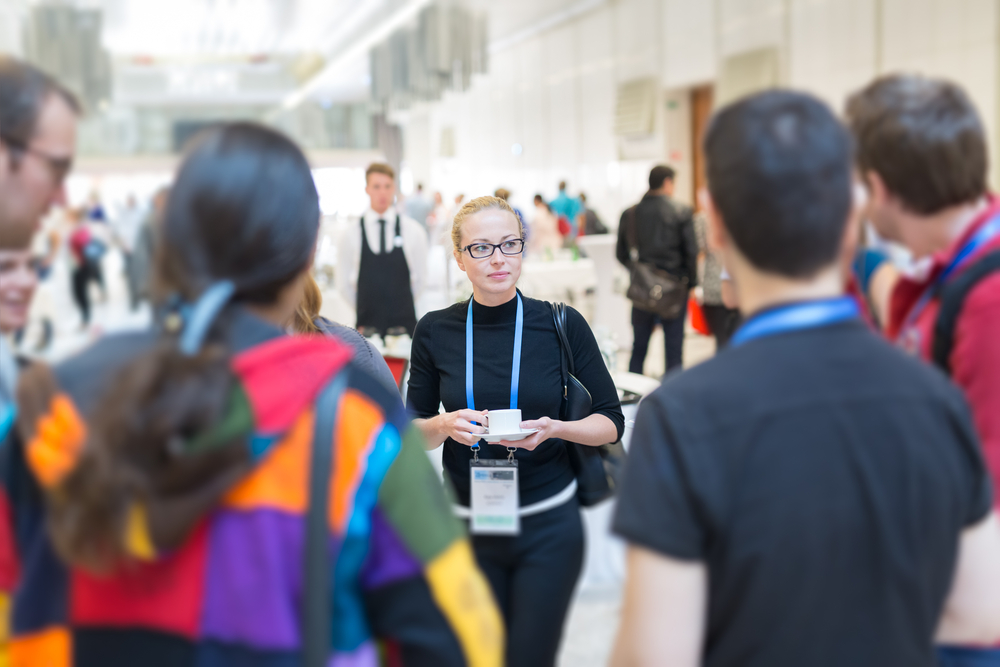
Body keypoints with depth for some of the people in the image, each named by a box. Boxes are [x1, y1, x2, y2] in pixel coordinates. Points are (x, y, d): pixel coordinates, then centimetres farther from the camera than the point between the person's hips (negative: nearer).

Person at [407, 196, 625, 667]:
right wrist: (446, 425, -14)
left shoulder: (562, 325, -7)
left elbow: (611, 422, 0)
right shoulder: (435, 332, -2)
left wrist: (554, 429, -19)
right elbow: (412, 430, 7)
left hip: (548, 526, -1)